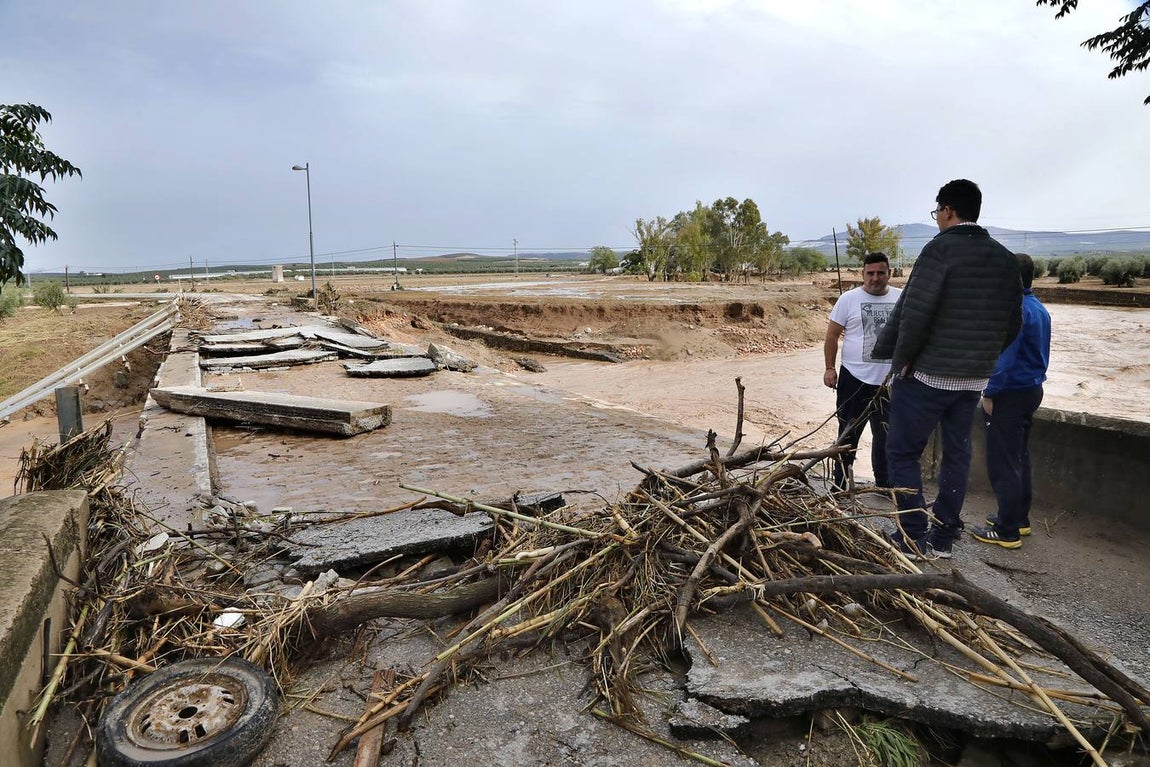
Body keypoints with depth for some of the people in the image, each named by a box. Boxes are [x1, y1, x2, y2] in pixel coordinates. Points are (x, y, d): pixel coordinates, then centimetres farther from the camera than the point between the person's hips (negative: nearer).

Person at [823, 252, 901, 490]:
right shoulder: (849, 299, -4)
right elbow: (832, 335, -2)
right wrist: (830, 368, -9)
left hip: (890, 381, 3)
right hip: (854, 379, -3)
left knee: (886, 436, 15)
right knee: (848, 435, 5)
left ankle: (885, 484, 31)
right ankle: (840, 485, 16)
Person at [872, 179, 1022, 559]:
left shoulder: (940, 250, -13)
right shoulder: (1005, 259, 9)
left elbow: (912, 313, -19)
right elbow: (1013, 324, 12)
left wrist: (899, 358, -8)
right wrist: (983, 356, 20)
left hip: (927, 374, -7)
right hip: (975, 378, 7)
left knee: (902, 452, 4)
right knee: (956, 454, 14)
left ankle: (914, 537, 4)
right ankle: (943, 538, 21)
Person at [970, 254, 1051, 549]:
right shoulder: (1040, 309, 10)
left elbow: (1004, 358, -23)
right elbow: (1039, 355, 17)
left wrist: (990, 393, -16)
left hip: (1009, 394, -10)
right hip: (1032, 389, 10)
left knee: (1003, 464, -3)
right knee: (1020, 458, 19)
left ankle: (1008, 532, 3)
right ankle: (1020, 519, 30)